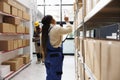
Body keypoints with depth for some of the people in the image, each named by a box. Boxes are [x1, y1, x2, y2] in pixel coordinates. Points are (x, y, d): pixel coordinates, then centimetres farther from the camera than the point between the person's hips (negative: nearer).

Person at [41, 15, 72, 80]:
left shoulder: (45, 30, 8)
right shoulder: (56, 28, -13)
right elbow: (69, 29, -5)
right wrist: (67, 21, 9)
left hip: (48, 55, 8)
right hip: (56, 55, -7)